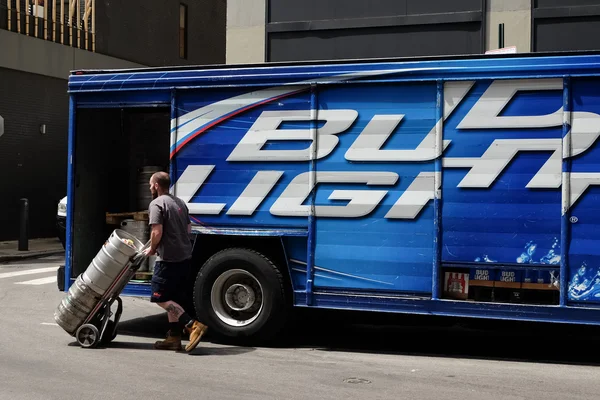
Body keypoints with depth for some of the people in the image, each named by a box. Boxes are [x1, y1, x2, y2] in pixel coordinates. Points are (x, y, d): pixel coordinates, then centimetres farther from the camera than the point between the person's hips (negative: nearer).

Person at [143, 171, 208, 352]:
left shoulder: (156, 204, -11)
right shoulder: (180, 202, 16)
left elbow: (157, 232, -19)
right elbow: (188, 229, 21)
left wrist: (152, 249, -3)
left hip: (168, 259, -9)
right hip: (185, 256, 9)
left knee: (161, 298, -3)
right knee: (170, 298, 16)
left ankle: (193, 325, -13)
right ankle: (174, 338, 16)